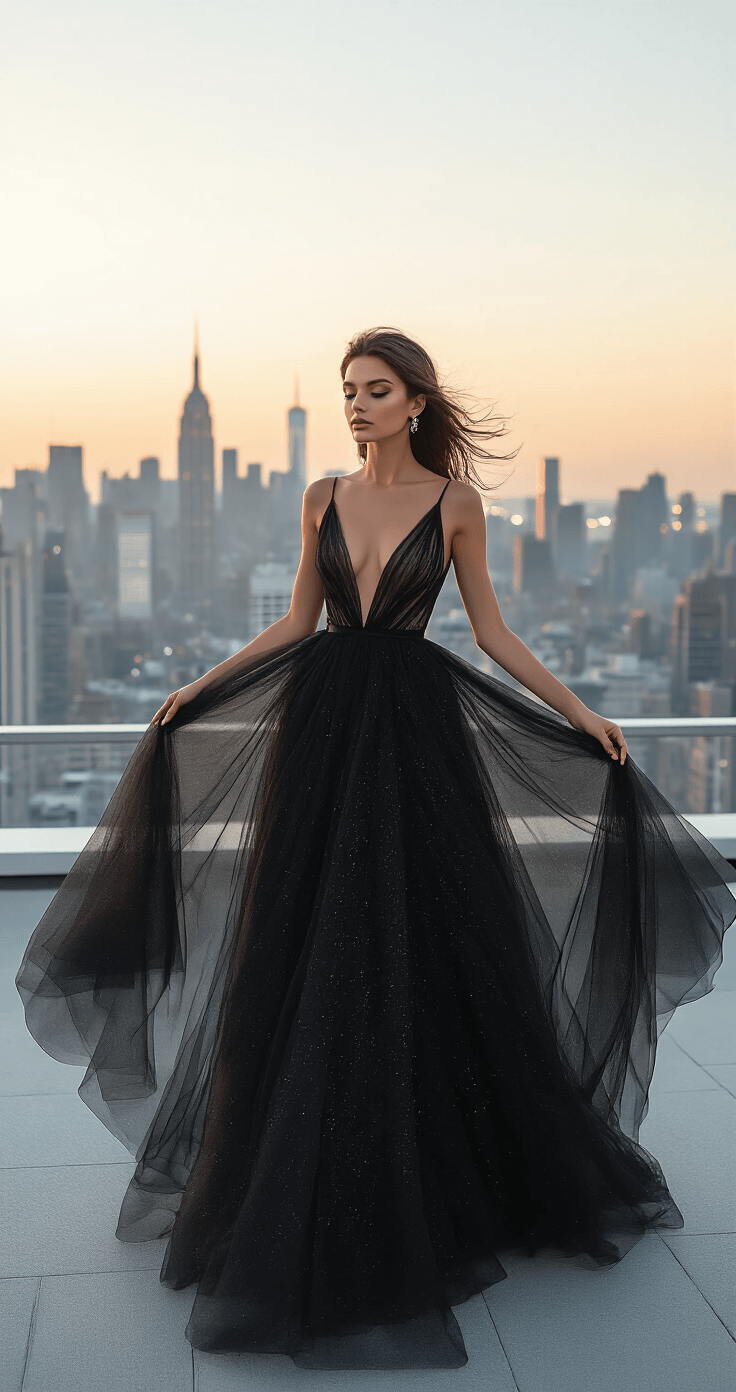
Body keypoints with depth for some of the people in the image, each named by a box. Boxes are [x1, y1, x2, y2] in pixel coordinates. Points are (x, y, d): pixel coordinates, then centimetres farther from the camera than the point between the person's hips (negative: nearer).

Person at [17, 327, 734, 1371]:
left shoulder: (454, 500, 1)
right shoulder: (324, 497, 9)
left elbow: (491, 630, 4)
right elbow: (297, 622, 13)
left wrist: (579, 712, -1)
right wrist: (200, 686, 9)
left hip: (415, 723, -3)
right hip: (322, 718, 3)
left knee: (434, 945, 2)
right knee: (311, 950, 5)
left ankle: (467, 1168, 23)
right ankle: (301, 1186, 21)